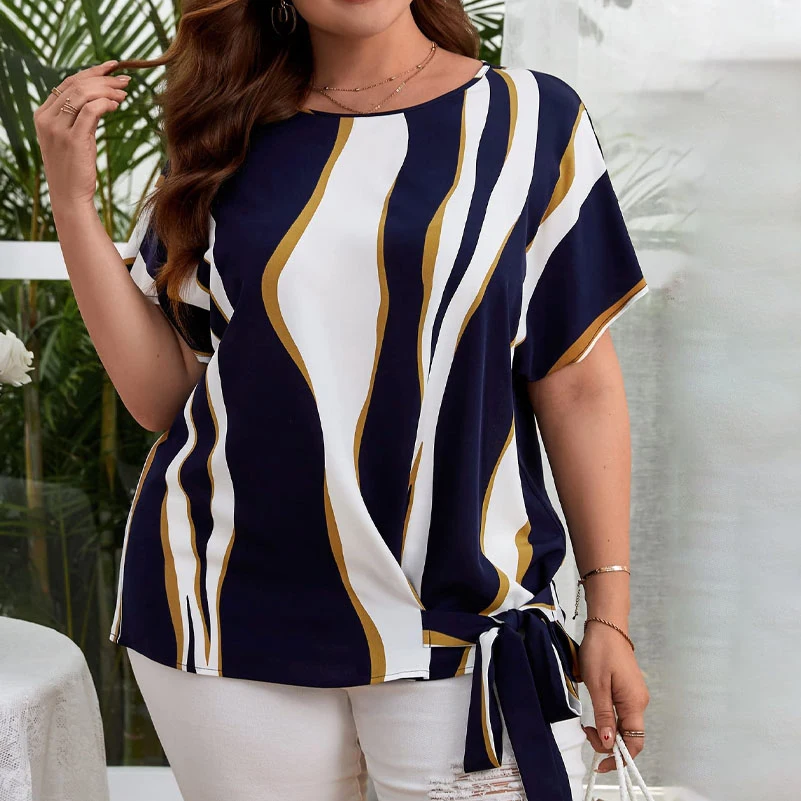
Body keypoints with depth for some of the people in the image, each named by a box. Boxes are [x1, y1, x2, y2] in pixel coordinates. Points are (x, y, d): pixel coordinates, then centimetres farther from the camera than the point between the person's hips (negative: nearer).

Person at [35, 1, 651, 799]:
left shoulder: (531, 120, 1)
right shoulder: (230, 140, 7)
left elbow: (578, 387, 1)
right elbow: (162, 396, 3)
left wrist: (609, 611, -1)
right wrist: (74, 202, -3)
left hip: (453, 621, -1)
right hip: (235, 609, 2)